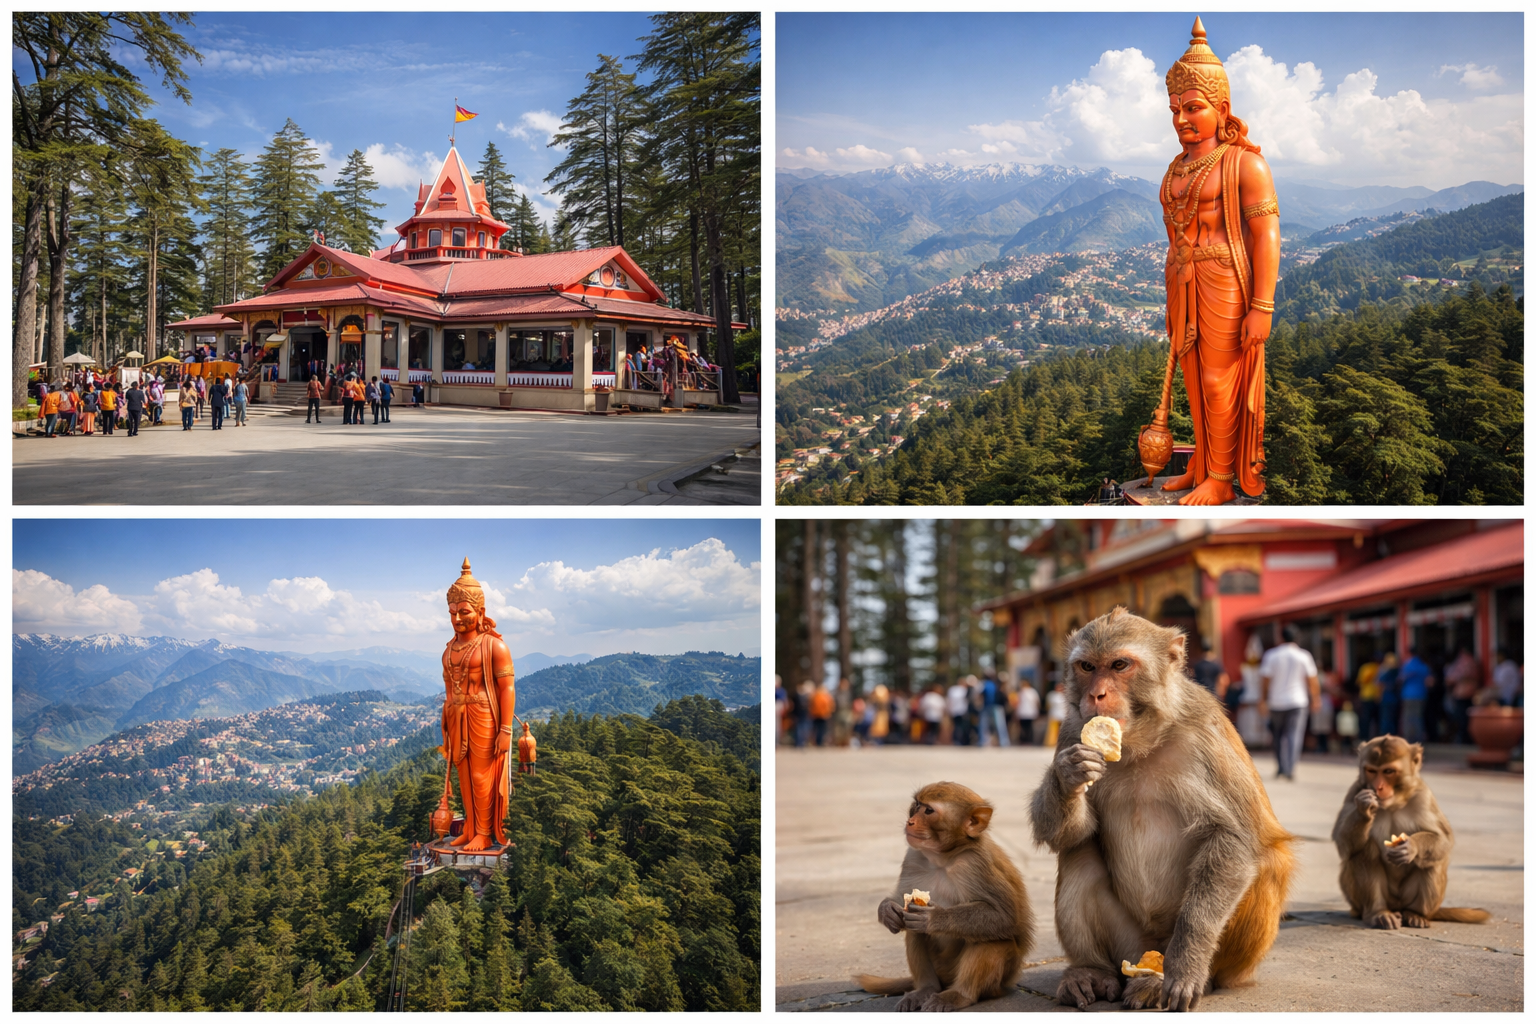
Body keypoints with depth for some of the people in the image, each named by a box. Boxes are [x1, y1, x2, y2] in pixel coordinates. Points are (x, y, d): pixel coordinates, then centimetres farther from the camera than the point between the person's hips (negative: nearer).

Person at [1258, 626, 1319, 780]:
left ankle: (1282, 768, 15)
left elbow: (1265, 679, -3)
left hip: (1277, 701, 1)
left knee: (1279, 735, 13)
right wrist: (1315, 697, 18)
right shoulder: (1304, 656, -1)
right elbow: (1311, 679, 5)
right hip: (1298, 701, -1)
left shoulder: (1271, 655, -1)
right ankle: (1290, 769, -16)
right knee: (1294, 735, -4)